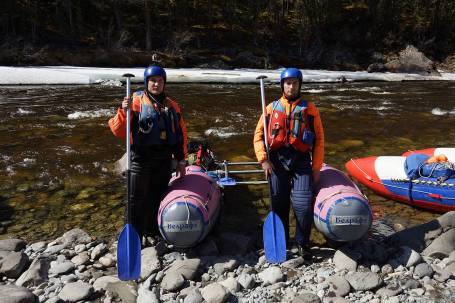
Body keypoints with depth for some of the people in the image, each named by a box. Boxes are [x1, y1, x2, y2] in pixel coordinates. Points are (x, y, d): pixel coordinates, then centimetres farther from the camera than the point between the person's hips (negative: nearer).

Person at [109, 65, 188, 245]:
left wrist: (181, 161, 11)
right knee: (137, 201, 1)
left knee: (157, 199, 17)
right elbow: (118, 131, -11)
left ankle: (152, 231, 36)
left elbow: (181, 134, 12)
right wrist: (124, 112, -27)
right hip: (141, 161, -4)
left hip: (164, 161, 5)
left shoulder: (171, 106, 8)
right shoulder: (136, 102, -7)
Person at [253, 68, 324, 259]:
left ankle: (303, 243, 16)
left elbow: (319, 139, 7)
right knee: (279, 205, 9)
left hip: (301, 161, -1)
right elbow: (258, 135, 8)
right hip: (277, 161, 1)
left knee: (303, 205, -7)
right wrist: (263, 160, -4)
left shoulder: (309, 108, 7)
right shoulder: (272, 108, 10)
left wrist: (316, 167, 2)